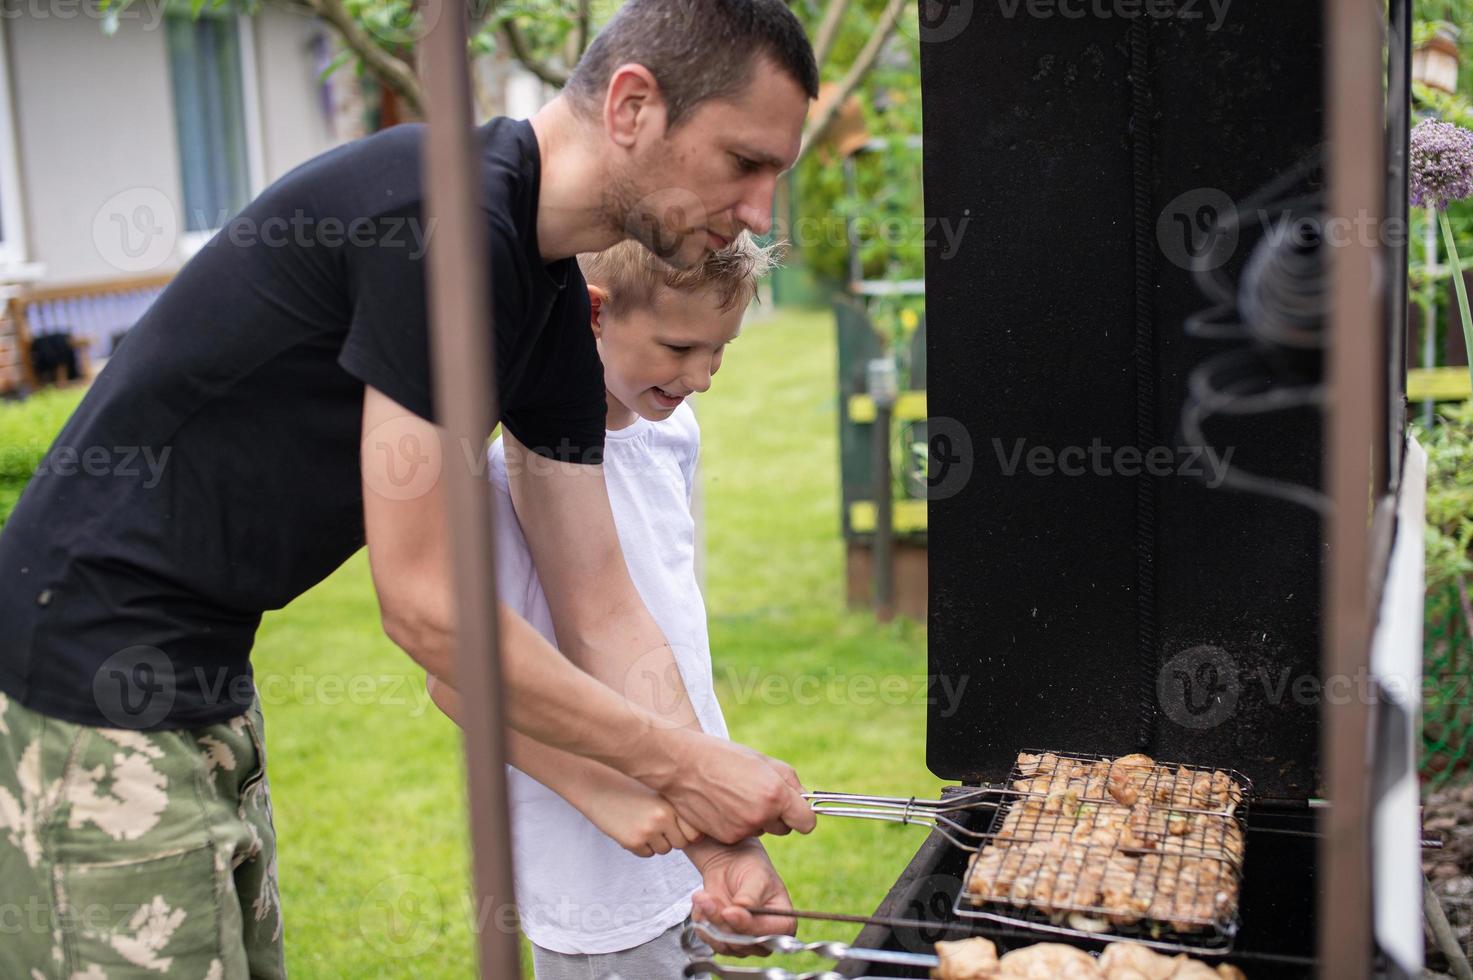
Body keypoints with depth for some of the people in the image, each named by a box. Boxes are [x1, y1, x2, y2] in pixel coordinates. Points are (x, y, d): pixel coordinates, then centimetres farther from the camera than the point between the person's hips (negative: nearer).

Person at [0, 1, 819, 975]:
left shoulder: (555, 304, 5)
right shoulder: (449, 218, -24)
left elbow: (600, 607, 5)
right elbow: (429, 607, -22)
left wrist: (717, 840, -2)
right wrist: (681, 762, -14)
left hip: (203, 678, 9)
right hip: (92, 682, -9)